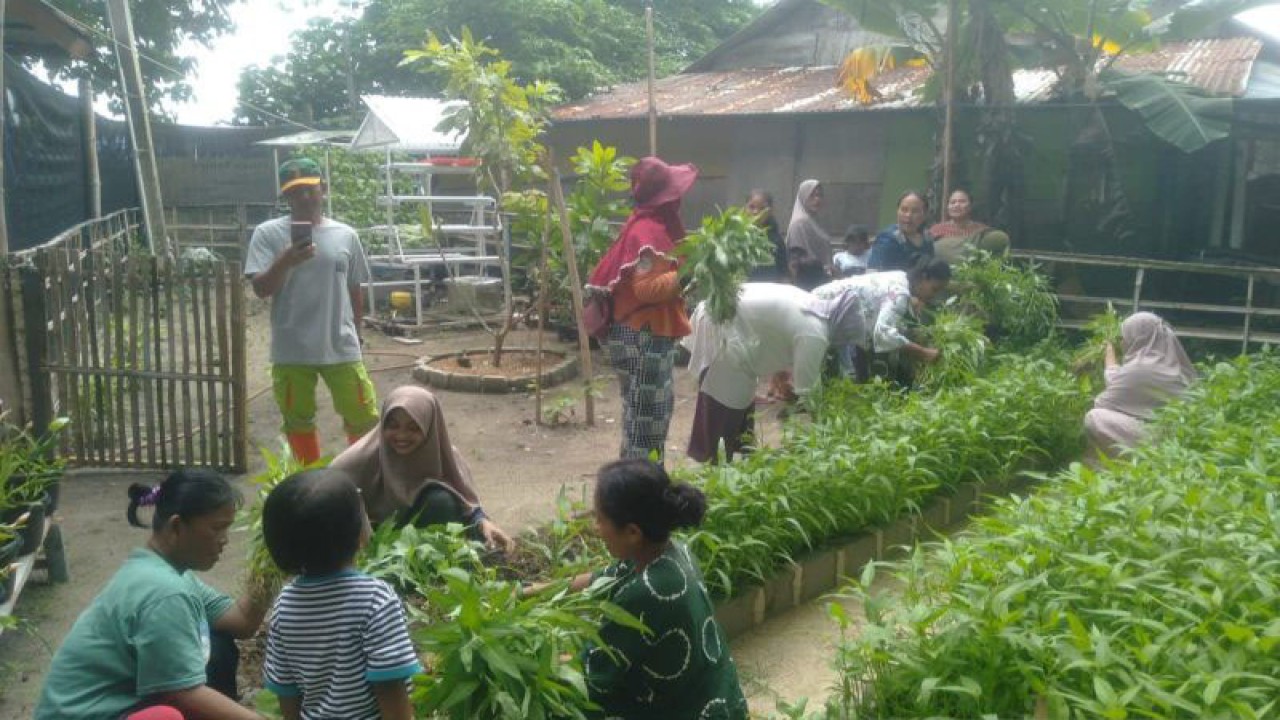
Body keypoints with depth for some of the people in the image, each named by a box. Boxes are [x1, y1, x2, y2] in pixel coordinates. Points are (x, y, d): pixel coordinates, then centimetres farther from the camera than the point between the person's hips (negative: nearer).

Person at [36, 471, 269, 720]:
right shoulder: (164, 592, -25)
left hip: (123, 700, 10)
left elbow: (240, 623, 5)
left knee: (220, 646, 9)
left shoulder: (169, 570, 3)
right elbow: (187, 696, -25)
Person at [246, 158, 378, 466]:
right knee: (298, 421, 11)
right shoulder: (268, 233, -2)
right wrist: (286, 261, -24)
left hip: (340, 348, 1)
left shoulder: (345, 235, 4)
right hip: (291, 350, -1)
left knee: (364, 418, 4)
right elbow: (261, 288, -8)